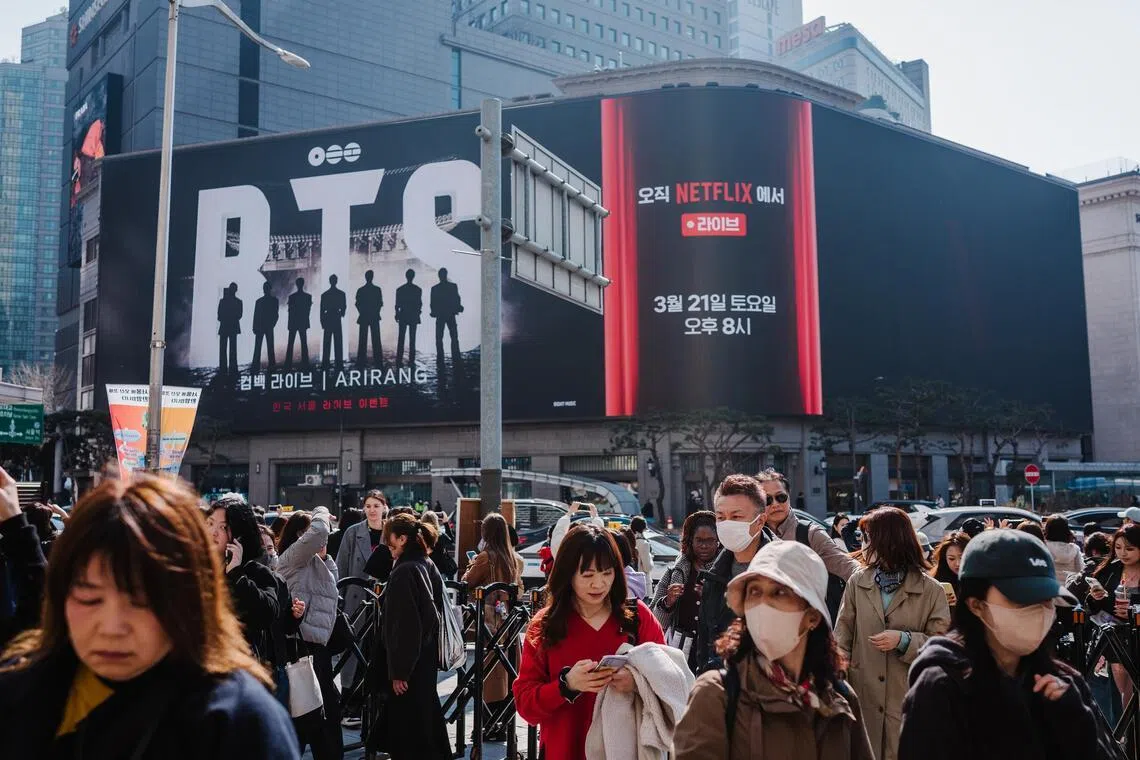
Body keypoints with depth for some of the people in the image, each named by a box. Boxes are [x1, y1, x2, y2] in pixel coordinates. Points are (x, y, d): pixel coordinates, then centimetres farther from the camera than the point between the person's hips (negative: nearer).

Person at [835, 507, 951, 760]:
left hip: (908, 699, -2)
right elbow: (842, 638, 4)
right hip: (863, 697, 2)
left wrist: (904, 640, -17)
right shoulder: (857, 582, 3)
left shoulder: (931, 590, -3)